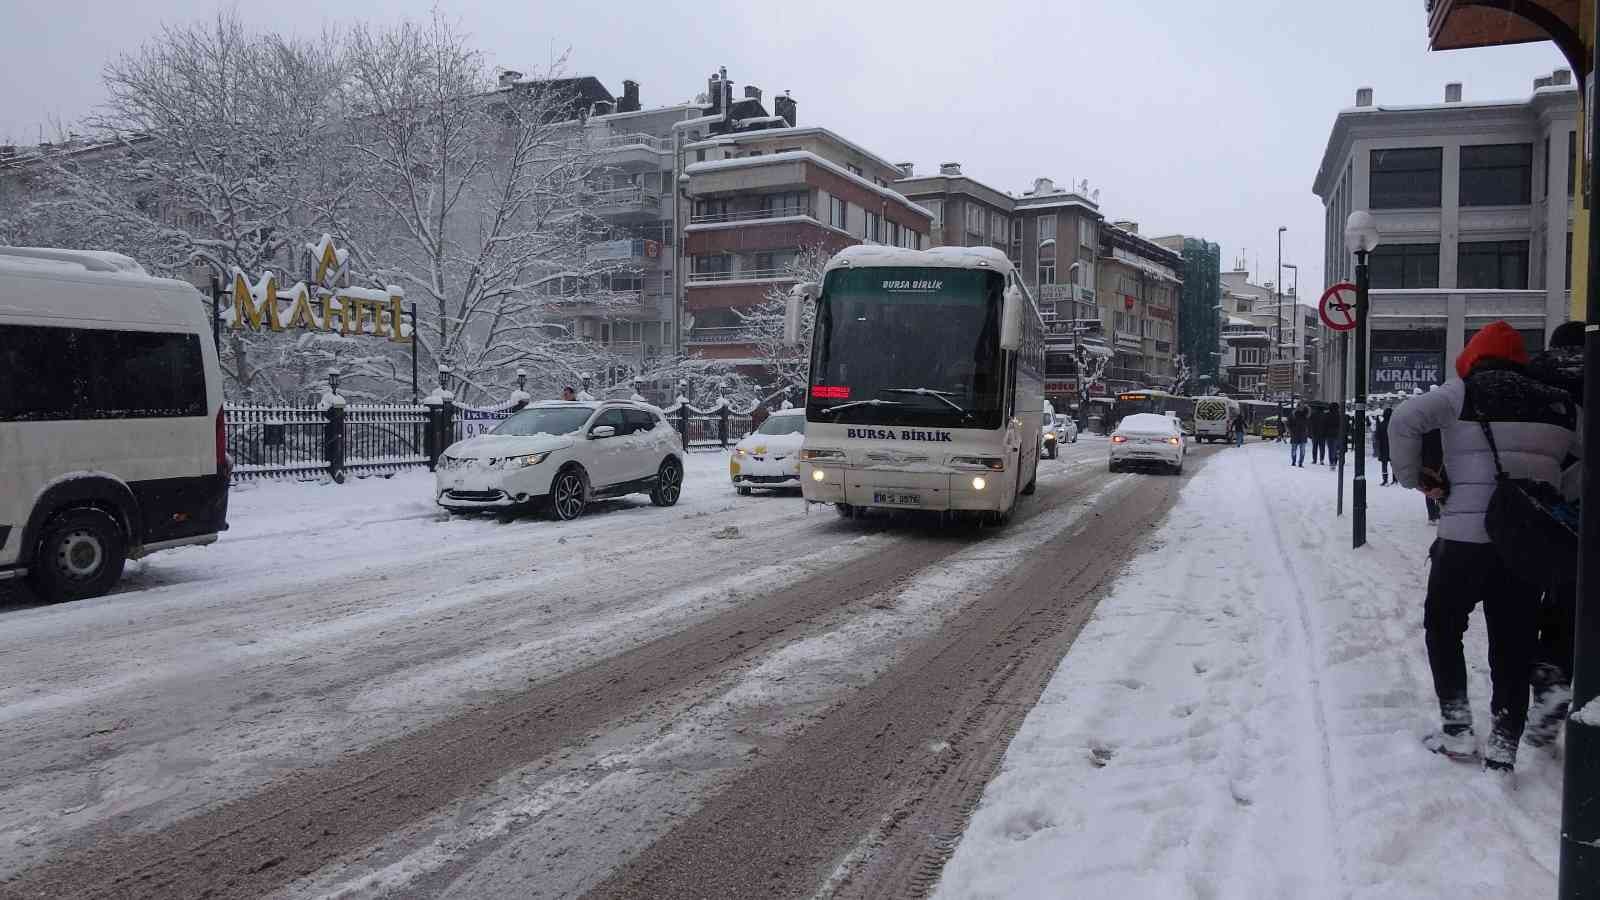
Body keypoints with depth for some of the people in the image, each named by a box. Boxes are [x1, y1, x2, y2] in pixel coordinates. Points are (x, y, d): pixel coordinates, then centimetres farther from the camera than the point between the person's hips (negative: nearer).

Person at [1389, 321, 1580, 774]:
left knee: (1443, 626, 14)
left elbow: (1404, 420, -14)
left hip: (1467, 535, -4)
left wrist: (1413, 477, -3)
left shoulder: (1464, 392, -2)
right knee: (1514, 642, 11)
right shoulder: (1557, 404, 10)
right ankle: (1503, 748, 12)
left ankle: (1457, 729, 10)